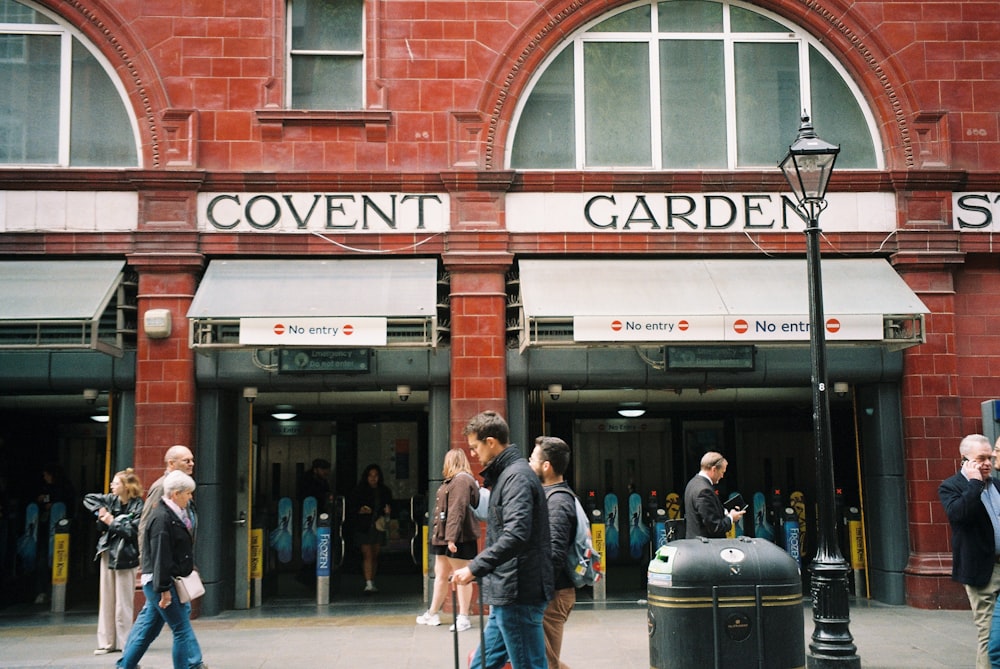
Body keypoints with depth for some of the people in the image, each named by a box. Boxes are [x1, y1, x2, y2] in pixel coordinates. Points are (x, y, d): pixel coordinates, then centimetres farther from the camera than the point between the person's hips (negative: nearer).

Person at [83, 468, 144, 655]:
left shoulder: (137, 506, -9)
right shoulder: (111, 500, 7)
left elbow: (133, 530, -17)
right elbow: (88, 498, 17)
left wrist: (112, 522, -10)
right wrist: (100, 512, 2)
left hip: (124, 556, -6)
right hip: (108, 553, 6)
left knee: (123, 602, -3)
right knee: (106, 600, 9)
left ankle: (124, 642, 4)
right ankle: (107, 642, 15)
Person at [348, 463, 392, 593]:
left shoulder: (384, 491, 9)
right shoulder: (359, 491, -1)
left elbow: (390, 506, 17)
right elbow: (352, 508, 1)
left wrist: (388, 511, -4)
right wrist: (360, 510, -18)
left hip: (378, 526, 4)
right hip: (364, 528, -4)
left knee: (375, 556, 8)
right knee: (367, 555, -11)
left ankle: (372, 583, 17)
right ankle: (368, 583, -16)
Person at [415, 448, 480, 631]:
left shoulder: (461, 480, -16)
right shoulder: (452, 480, 18)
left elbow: (457, 510, -24)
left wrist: (452, 537, -28)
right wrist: (445, 536, 19)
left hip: (459, 539, -10)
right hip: (444, 537, 10)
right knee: (441, 575, 16)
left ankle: (463, 617, 3)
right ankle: (433, 613, 25)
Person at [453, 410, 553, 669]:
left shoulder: (517, 476, -14)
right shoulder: (505, 475, 17)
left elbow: (516, 535, -27)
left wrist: (474, 568, -25)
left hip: (519, 594, -10)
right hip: (508, 593, 10)